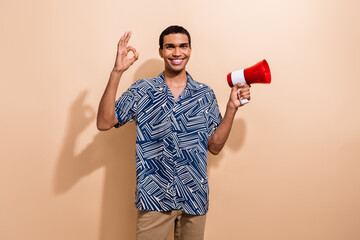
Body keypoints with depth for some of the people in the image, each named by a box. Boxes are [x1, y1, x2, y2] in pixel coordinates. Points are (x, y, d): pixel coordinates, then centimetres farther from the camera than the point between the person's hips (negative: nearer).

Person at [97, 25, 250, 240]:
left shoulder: (205, 95, 3)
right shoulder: (142, 91, -2)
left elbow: (214, 146, 4)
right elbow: (104, 123, -12)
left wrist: (232, 107, -6)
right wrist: (117, 72, -18)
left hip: (195, 197, 2)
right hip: (154, 198, -2)